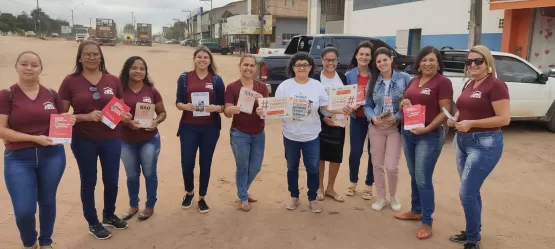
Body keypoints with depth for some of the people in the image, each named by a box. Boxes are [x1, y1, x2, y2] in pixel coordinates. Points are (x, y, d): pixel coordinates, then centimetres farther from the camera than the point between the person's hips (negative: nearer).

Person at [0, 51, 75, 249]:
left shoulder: (51, 94, 5)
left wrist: (69, 121, -8)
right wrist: (35, 138, -19)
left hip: (52, 155, 3)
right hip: (18, 158, -2)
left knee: (47, 201, 14)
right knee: (24, 210, -4)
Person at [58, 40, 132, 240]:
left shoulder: (113, 80, 0)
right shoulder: (70, 81, -6)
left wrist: (125, 116, -11)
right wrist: (87, 116, -21)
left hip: (111, 139, 2)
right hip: (83, 141, -2)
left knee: (112, 180, 12)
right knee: (88, 181, 11)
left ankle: (109, 216, 37)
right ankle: (93, 223, 28)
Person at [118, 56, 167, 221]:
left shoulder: (151, 91, -4)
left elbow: (162, 112, 5)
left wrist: (156, 122, -15)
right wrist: (127, 122, -20)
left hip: (149, 140, 0)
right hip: (126, 141, 1)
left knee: (149, 173, 10)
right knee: (132, 175, 15)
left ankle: (150, 206, 28)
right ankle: (133, 206, 34)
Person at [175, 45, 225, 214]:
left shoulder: (216, 80, 3)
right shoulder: (184, 77, 3)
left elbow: (223, 105, 5)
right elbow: (178, 102, 3)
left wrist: (216, 108, -17)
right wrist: (185, 106, -18)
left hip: (210, 128, 0)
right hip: (188, 127, 0)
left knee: (205, 164, 8)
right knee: (187, 164, 0)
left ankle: (202, 198, 26)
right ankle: (189, 193, 30)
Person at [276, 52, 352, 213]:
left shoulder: (317, 86, -1)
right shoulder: (285, 86, -4)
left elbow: (327, 107, -1)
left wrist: (343, 110, -18)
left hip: (311, 135, 0)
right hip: (291, 135, 0)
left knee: (313, 168, 5)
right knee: (292, 167, 14)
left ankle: (312, 199, 24)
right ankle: (294, 197, 32)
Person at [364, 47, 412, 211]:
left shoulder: (404, 78, -4)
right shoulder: (373, 82, 7)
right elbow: (367, 105, 8)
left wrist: (396, 118, -18)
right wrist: (373, 117, -12)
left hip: (396, 128, -3)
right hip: (376, 127, 3)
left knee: (392, 167, -6)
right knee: (377, 165, 9)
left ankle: (393, 196, 22)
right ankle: (381, 198, 25)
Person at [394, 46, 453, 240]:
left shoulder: (443, 82, -10)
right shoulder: (414, 81, 11)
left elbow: (445, 112, -14)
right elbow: (404, 104, 19)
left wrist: (427, 129, -25)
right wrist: (403, 103, -4)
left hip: (430, 136, -7)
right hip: (408, 133, 7)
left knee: (423, 179, -5)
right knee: (414, 177, 16)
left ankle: (427, 222, 6)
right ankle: (416, 211, 31)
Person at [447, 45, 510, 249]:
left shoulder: (496, 85, -13)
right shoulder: (469, 85, 11)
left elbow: (504, 118, -18)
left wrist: (472, 123, -23)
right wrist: (454, 119, 3)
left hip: (485, 143, -8)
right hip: (463, 141, 8)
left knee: (467, 193, -7)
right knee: (471, 191, 16)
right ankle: (472, 232, 31)